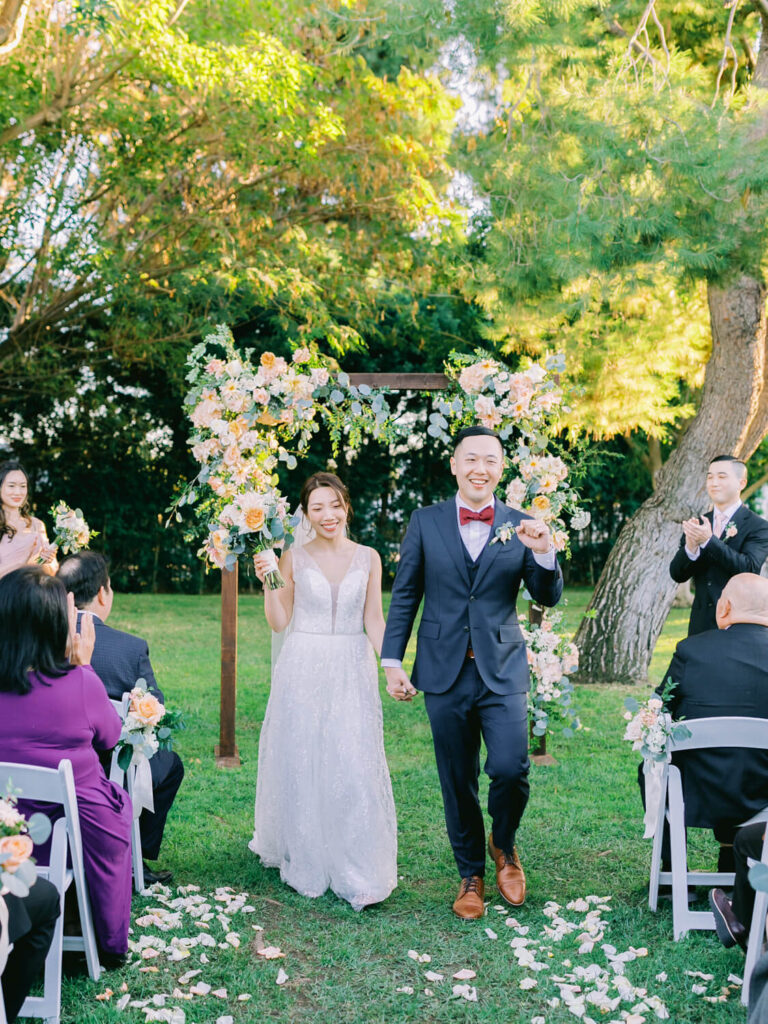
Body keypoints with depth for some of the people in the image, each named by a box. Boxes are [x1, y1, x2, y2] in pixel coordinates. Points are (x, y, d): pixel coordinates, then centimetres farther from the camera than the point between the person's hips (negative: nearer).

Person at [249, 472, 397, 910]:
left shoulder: (368, 558, 5)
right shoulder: (294, 558, 2)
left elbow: (374, 621, 5)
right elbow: (279, 622, 2)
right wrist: (267, 581, -11)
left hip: (352, 673, 0)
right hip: (303, 672, 0)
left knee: (354, 768, -6)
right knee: (301, 766, 5)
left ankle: (360, 876, 1)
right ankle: (306, 865, 22)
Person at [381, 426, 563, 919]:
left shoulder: (520, 527, 3)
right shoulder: (426, 522, 3)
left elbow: (549, 597, 1)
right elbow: (404, 596, 6)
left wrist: (543, 553, -18)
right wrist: (392, 661, 2)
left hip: (503, 670, 0)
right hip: (446, 671, 1)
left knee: (510, 768, -13)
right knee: (458, 783, 8)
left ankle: (504, 844, 18)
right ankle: (471, 875, 28)